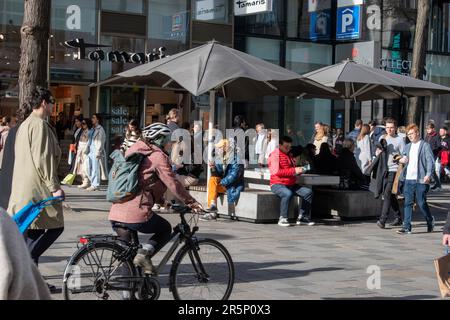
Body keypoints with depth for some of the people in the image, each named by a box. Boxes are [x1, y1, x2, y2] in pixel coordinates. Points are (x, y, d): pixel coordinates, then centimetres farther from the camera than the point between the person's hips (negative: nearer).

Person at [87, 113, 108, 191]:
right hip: (91, 151, 9)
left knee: (95, 169, -6)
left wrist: (98, 152, -16)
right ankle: (93, 184, 16)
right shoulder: (93, 129, 18)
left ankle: (95, 185, -3)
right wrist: (88, 148, 14)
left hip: (96, 152, -9)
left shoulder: (100, 129, -7)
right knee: (90, 169, 9)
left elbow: (100, 142, -12)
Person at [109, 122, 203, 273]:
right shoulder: (158, 156, -3)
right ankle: (145, 252, -5)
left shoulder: (134, 150, 23)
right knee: (165, 229, 17)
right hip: (136, 215, -7)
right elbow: (172, 183, -7)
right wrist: (191, 202, 3)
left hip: (115, 214, 8)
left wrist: (162, 200, 36)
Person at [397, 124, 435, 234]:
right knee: (408, 203, 0)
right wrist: (402, 160, 2)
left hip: (420, 179, -5)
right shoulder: (407, 147, 17)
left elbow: (430, 161, -7)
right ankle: (407, 227, 0)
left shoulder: (425, 146, -1)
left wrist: (428, 174, -20)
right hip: (408, 179, 5)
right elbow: (404, 159, 27)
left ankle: (430, 221, 25)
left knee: (421, 203, 1)